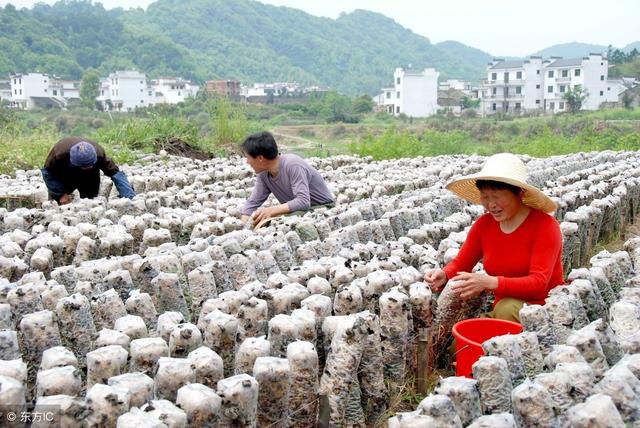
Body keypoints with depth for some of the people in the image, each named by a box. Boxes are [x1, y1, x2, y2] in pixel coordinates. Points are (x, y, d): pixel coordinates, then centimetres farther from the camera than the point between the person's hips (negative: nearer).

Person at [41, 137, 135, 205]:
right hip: (63, 179, 0)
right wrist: (60, 194, -26)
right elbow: (47, 172, -21)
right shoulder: (59, 153, -40)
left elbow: (115, 173, -38)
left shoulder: (98, 154, -40)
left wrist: (130, 197, -48)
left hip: (89, 179, 0)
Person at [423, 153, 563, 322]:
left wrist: (489, 283, -39)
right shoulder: (484, 224, 1)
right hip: (503, 307, 3)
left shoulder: (545, 226, -15)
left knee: (506, 308, -33)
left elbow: (539, 283, -24)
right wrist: (443, 275, -19)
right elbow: (460, 263, 6)